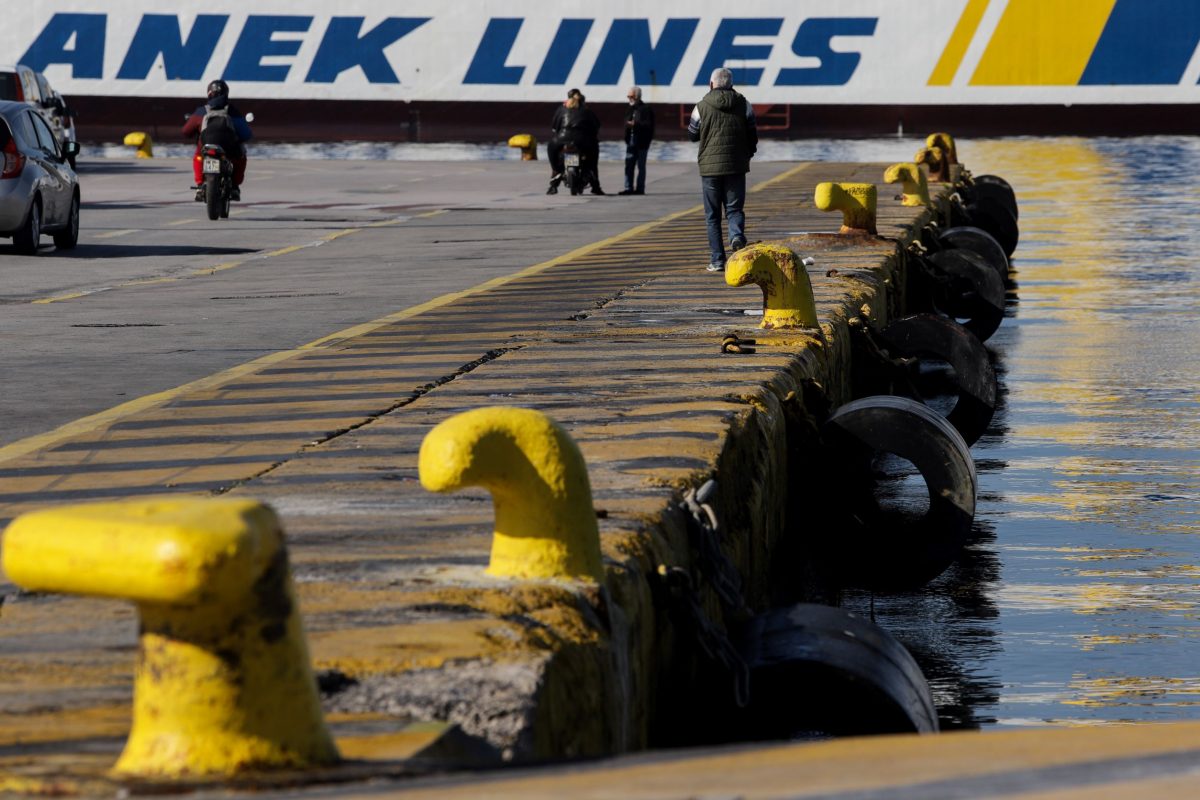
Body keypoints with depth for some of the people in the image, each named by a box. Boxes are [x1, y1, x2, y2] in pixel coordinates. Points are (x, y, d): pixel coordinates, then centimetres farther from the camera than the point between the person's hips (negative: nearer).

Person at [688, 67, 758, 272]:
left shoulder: (702, 107, -4)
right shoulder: (744, 105, 1)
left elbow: (692, 135, 6)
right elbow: (753, 136, 4)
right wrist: (747, 155, 21)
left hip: (710, 166, -1)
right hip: (736, 166, 1)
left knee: (713, 215, 7)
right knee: (734, 208, 9)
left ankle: (717, 260, 4)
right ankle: (737, 235, -23)